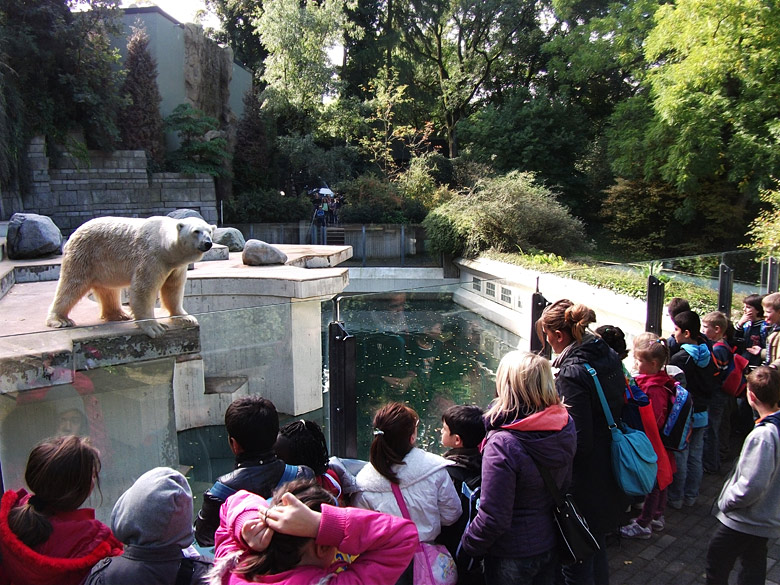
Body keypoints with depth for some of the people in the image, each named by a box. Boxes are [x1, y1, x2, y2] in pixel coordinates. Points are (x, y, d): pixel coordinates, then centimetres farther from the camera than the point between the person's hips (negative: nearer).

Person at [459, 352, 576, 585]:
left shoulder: (502, 445, -34)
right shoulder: (566, 426, -13)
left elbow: (493, 518, -27)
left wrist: (468, 545, -10)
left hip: (512, 557, -6)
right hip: (551, 545, 6)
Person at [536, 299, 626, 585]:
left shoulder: (571, 374, -27)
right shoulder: (609, 355, -2)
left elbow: (578, 442, -26)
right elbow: (620, 405, 11)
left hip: (584, 487, -9)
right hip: (608, 476, 9)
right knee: (597, 550, 28)